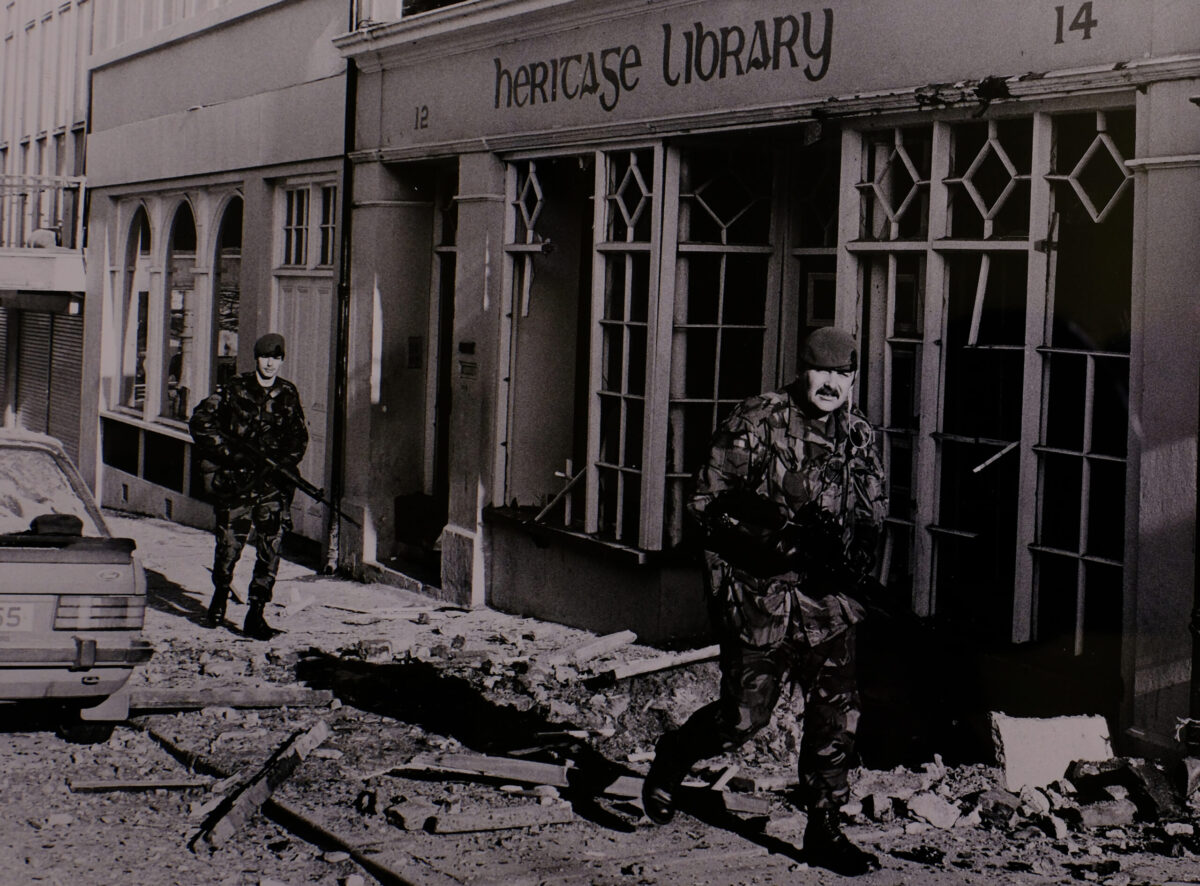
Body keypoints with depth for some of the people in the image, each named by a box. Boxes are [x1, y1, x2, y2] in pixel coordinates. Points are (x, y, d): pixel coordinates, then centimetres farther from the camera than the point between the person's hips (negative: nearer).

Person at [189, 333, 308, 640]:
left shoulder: (288, 395, 9)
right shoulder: (235, 389, 0)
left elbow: (299, 438, 13)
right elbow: (200, 421, -4)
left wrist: (283, 462, -6)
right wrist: (229, 451, -13)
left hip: (273, 484, 2)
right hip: (236, 482, -2)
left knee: (270, 548, -4)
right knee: (230, 544, 2)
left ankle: (256, 615, 0)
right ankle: (220, 596, 30)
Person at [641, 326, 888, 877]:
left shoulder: (860, 438, 7)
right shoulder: (757, 422, -8)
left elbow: (873, 517, 13)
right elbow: (708, 503, -11)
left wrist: (856, 551, -11)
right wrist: (786, 539, -21)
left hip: (827, 601, 5)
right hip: (760, 597, -4)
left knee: (836, 718, 1)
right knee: (744, 717, 1)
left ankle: (824, 831, 14)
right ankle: (672, 757, 30)